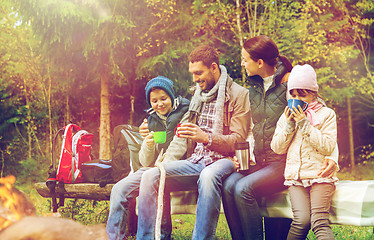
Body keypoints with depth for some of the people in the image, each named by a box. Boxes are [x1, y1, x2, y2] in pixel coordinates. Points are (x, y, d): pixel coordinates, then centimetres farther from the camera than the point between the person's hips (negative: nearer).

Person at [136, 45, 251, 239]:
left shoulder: (238, 94, -1)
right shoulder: (198, 95, 21)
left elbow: (238, 141, -9)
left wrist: (206, 137, -23)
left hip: (224, 160, -6)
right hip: (196, 161, 6)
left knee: (208, 176, -42)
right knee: (150, 176, -19)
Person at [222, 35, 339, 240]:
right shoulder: (254, 88, 16)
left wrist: (331, 157, -19)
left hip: (285, 162, -6)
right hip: (260, 162, 6)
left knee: (243, 188, -27)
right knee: (228, 185, -21)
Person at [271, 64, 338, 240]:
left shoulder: (327, 114, 7)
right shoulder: (286, 116, 19)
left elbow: (328, 147, -5)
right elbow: (277, 148, 12)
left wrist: (305, 125, -10)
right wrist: (289, 126, -1)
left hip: (320, 174, -2)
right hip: (295, 176, 2)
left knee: (319, 222, -24)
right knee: (302, 220, -22)